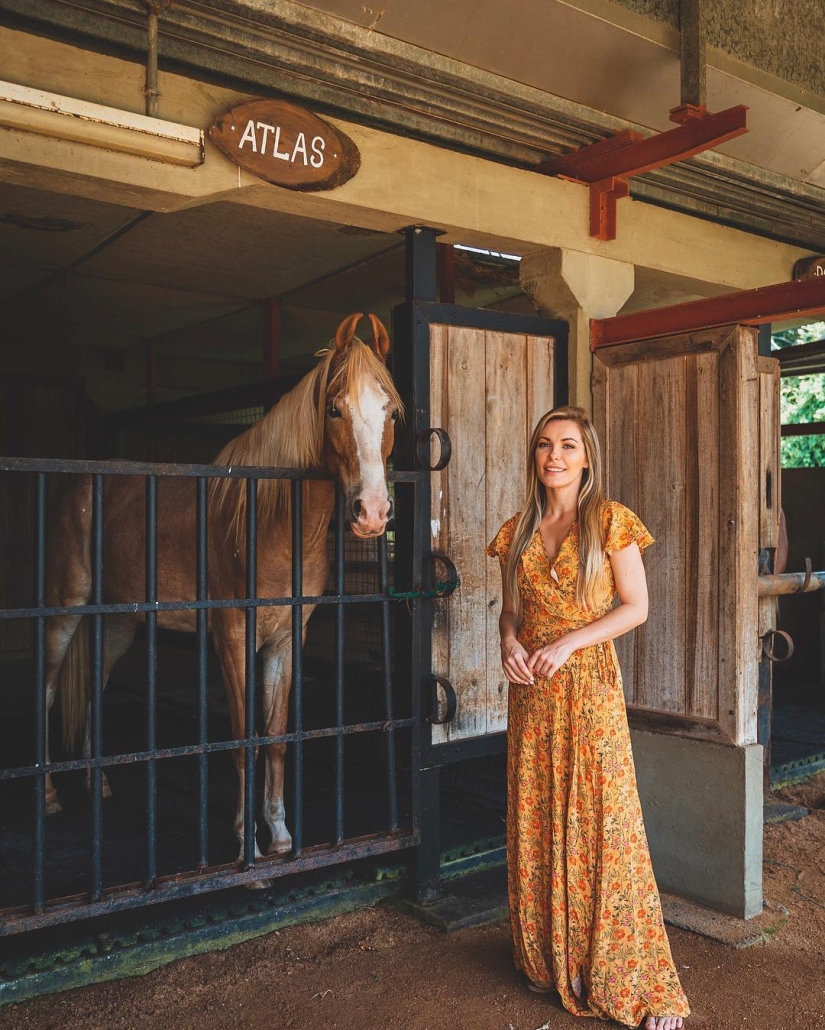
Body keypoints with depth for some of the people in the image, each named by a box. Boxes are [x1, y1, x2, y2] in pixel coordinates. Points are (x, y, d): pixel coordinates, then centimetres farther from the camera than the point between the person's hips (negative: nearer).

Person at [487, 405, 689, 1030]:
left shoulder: (610, 521, -4)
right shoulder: (518, 531, 9)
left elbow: (637, 607, -6)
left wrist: (569, 642, -16)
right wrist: (510, 641, -6)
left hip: (589, 682, -4)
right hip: (531, 688, 4)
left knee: (603, 819, -3)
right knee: (536, 820, 9)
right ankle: (548, 959, 26)